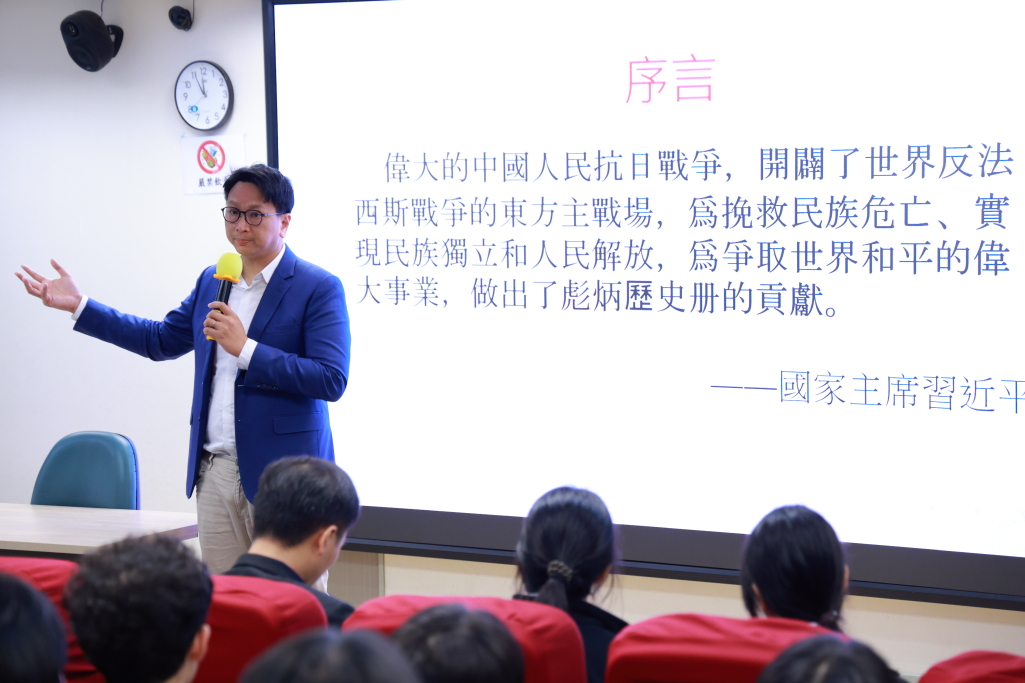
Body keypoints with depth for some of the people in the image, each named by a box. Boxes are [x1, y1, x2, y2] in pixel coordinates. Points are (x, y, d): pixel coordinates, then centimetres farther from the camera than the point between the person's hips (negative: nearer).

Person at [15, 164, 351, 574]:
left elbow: (332, 380, -16)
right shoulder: (212, 281, 14)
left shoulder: (319, 288, -7)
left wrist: (245, 348, -20)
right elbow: (162, 340, 23)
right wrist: (78, 306, 18)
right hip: (216, 473, 6)